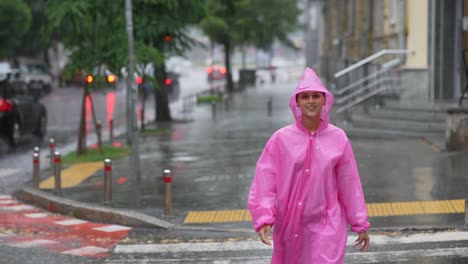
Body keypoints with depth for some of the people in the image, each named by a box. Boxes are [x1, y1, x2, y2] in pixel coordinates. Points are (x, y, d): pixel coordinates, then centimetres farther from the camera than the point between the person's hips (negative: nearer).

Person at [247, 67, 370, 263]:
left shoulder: (338, 138, -3)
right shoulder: (281, 139, -5)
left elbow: (349, 184, 3)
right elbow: (265, 180, -8)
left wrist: (360, 225, 7)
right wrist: (264, 218, -20)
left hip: (327, 226, -1)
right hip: (289, 225, 1)